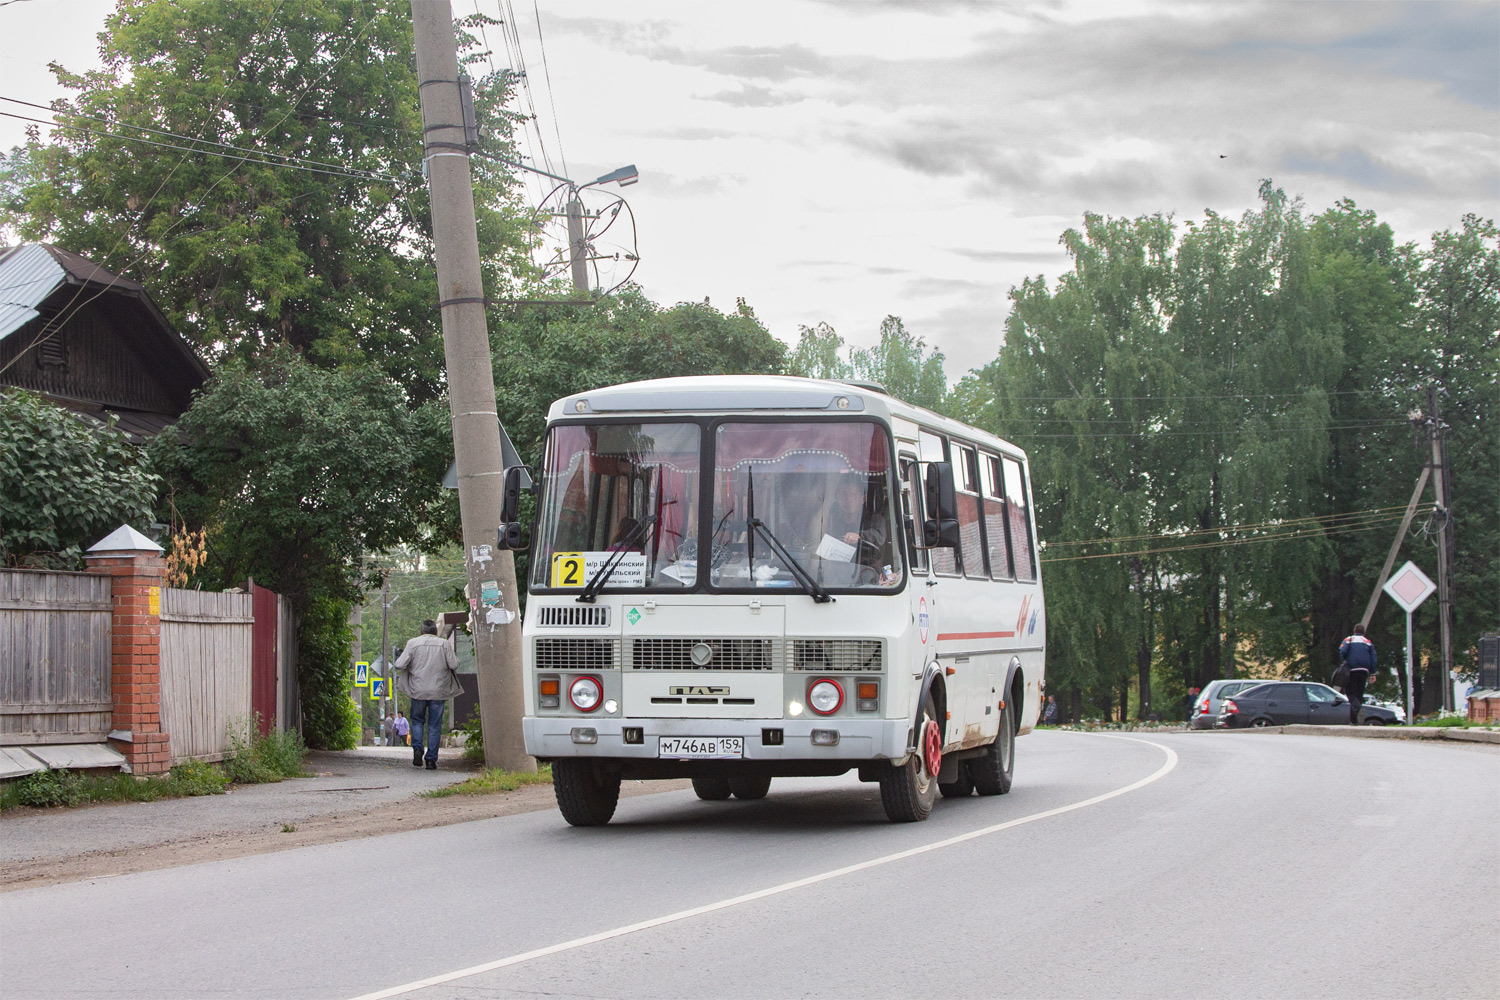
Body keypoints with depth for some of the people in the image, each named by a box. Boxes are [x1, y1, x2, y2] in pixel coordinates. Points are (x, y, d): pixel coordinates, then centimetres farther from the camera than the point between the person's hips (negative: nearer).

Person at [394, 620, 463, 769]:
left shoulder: (413, 643, -2)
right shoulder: (444, 644, -1)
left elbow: (400, 665, -8)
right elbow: (454, 665, -4)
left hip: (418, 690, 0)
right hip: (438, 691, 0)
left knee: (417, 720, 17)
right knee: (434, 725, 6)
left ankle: (417, 748, -6)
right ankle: (431, 759, 4)